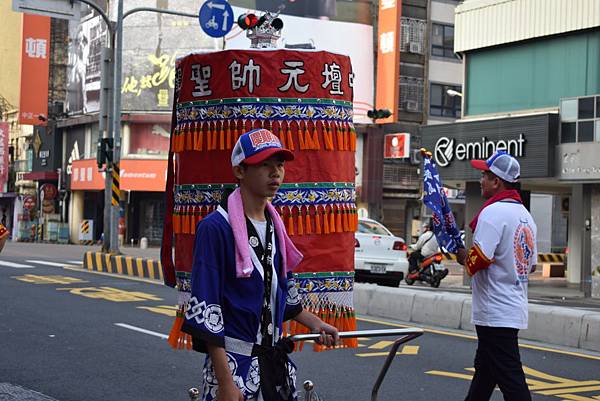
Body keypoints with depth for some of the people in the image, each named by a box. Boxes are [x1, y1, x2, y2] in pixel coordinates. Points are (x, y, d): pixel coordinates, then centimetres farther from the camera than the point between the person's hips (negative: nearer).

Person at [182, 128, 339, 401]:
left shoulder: (275, 226, 10)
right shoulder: (216, 227, -13)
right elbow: (204, 308, -16)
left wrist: (315, 324, 13)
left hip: (275, 359, 7)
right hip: (235, 361, -7)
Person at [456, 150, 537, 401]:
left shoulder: (492, 212, -16)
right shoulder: (525, 215, 13)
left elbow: (478, 260, -23)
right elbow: (531, 265, 17)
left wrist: (463, 258, -4)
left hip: (496, 313, -10)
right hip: (515, 309, 10)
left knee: (511, 380, -8)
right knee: (485, 369, 22)